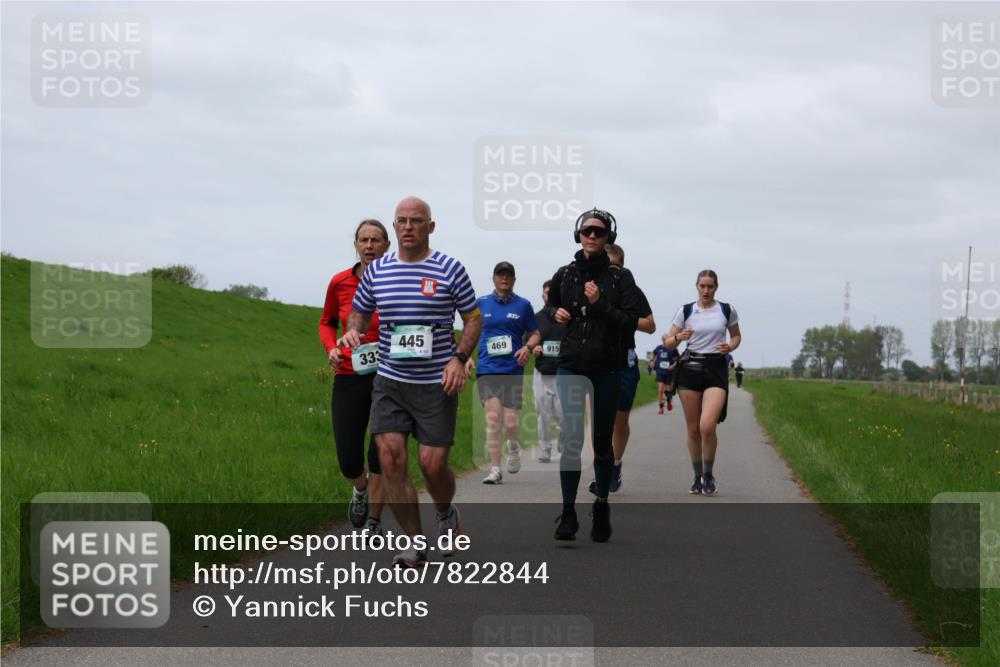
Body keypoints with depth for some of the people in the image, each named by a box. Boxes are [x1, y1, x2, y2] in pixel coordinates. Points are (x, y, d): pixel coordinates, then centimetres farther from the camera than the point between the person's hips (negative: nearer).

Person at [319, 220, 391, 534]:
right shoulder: (340, 283, 0)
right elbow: (327, 322, 17)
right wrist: (331, 348, -2)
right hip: (349, 378, 2)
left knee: (381, 456, 2)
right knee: (348, 460, -1)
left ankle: (374, 522, 21)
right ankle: (361, 490, 35)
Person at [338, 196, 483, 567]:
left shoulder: (450, 270, -3)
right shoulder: (375, 271, 6)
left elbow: (474, 318, 4)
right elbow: (359, 311, 19)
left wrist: (459, 359, -10)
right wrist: (353, 330, -4)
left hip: (437, 384, -3)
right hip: (389, 382, 3)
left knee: (432, 463, -5)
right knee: (391, 458, -10)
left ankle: (446, 515, 29)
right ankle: (416, 543, 0)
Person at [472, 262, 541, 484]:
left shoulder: (523, 305, 7)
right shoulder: (482, 303, 9)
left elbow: (535, 334, 12)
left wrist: (527, 347, -9)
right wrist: (467, 357, 2)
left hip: (513, 371, 0)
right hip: (487, 369, 0)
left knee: (510, 422, -4)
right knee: (493, 418, -11)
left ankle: (513, 448, 31)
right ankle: (494, 470, -6)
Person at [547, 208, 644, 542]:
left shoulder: (620, 278, 1)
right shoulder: (564, 275, 8)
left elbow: (630, 321, -5)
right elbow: (552, 305, 25)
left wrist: (600, 304, -16)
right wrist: (558, 313, 2)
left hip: (606, 369, -1)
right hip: (570, 367, 1)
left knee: (602, 440, 8)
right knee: (571, 439, -10)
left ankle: (601, 508, 23)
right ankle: (568, 513, -10)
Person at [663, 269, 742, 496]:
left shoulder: (727, 311, 5)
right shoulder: (686, 311, 5)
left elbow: (736, 336, 20)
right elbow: (668, 343, 6)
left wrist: (730, 346, -2)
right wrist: (678, 337, -16)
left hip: (716, 369, -1)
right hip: (690, 368, 2)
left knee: (707, 426, -18)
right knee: (693, 429, 3)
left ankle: (708, 474, 1)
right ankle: (698, 477, 20)